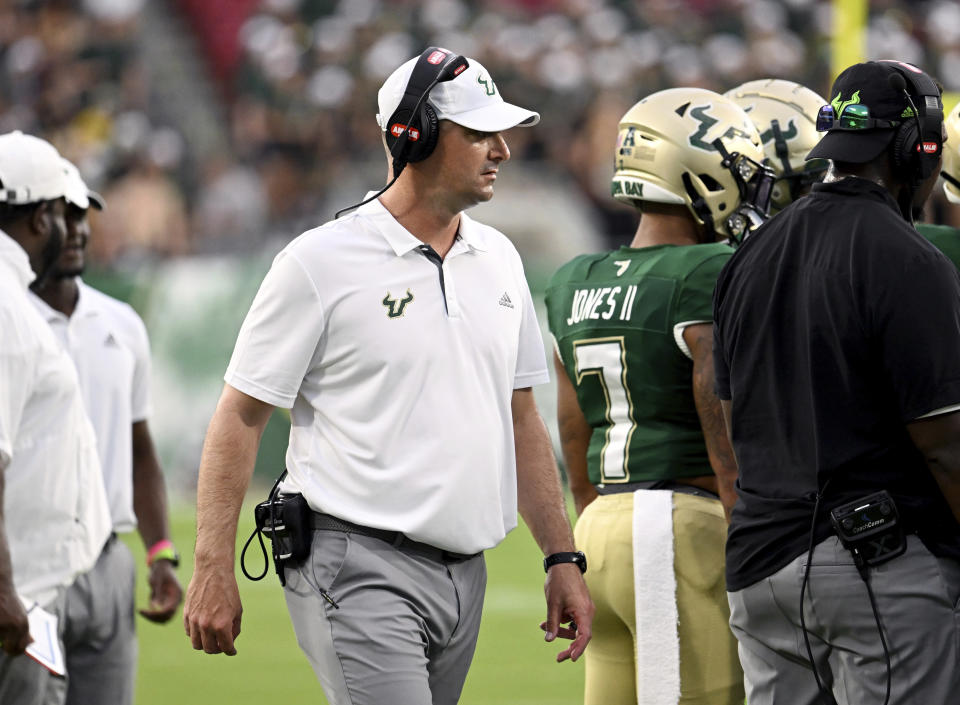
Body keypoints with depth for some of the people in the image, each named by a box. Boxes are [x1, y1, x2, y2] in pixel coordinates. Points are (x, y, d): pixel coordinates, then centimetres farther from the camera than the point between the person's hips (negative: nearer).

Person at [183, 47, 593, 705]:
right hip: (358, 570, -7)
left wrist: (563, 559, 15)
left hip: (464, 574, 7)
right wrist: (214, 572, -11)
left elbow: (521, 421, 21)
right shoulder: (322, 262, -7)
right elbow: (240, 417, -5)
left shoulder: (499, 260, 14)